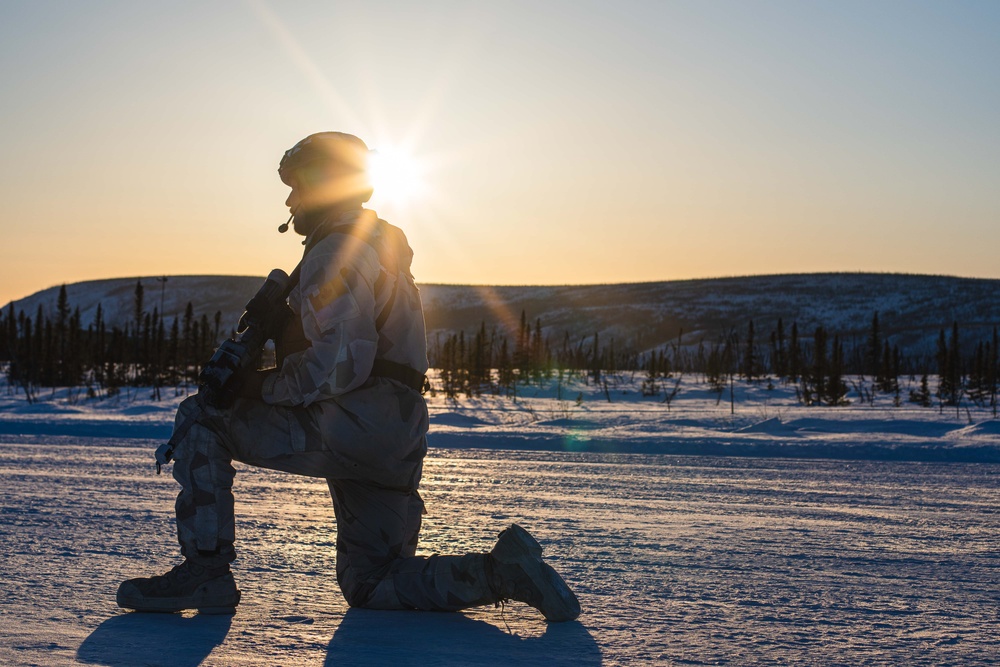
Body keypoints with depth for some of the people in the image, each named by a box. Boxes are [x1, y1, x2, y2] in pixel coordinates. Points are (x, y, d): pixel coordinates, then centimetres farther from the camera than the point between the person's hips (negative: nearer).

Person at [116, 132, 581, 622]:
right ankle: (501, 572, -2)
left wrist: (262, 388, -8)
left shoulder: (337, 253, -9)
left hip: (351, 424, -10)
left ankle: (205, 573, -4)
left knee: (200, 418, -1)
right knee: (369, 586, 15)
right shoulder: (380, 247, 25)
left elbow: (340, 365, -21)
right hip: (396, 446, 10)